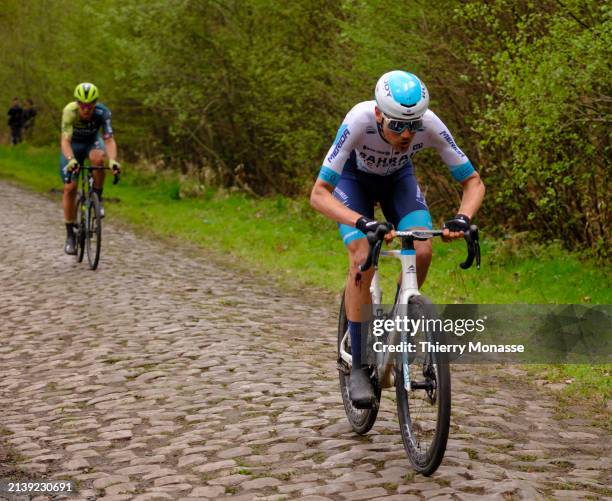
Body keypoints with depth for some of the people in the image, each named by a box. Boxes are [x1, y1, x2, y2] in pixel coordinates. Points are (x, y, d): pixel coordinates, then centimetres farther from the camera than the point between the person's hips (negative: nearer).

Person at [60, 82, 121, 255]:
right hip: (73, 144, 0)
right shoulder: (70, 111, -34)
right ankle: (70, 235, 3)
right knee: (70, 188, -9)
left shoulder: (102, 112, -31)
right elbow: (65, 140, -42)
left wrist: (113, 160, -55)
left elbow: (109, 139, -36)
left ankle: (97, 199, -14)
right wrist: (71, 160, -61)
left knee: (98, 158, -36)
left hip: (92, 141, 0)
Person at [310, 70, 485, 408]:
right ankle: (358, 367, -13)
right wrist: (363, 223, -55)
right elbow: (319, 194, -40)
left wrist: (462, 219, -42)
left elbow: (473, 182, -22)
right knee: (363, 260, -23)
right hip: (354, 179, -2)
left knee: (422, 252, -21)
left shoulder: (430, 125, -33)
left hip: (398, 179, 3)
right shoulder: (359, 121, -40)